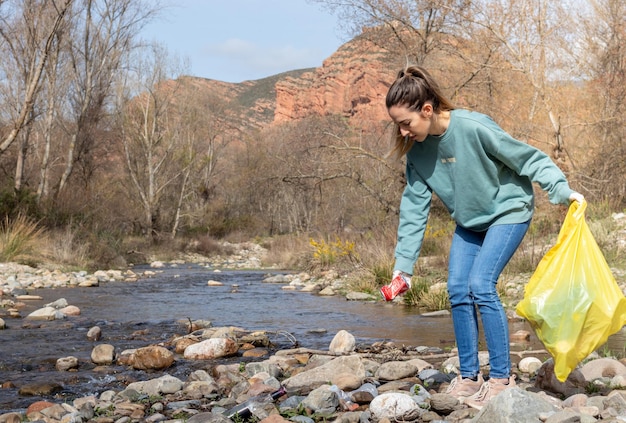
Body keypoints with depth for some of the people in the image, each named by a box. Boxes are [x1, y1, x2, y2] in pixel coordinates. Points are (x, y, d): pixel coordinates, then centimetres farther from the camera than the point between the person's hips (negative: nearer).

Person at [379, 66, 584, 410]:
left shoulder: (474, 128, -31)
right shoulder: (417, 149, -11)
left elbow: (527, 157, -21)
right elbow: (414, 207, -6)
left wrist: (562, 190, -28)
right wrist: (403, 264, -6)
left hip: (508, 211, -6)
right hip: (469, 221, 6)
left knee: (481, 284, -19)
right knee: (457, 290, -2)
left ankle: (501, 378, -8)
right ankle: (468, 377, 10)